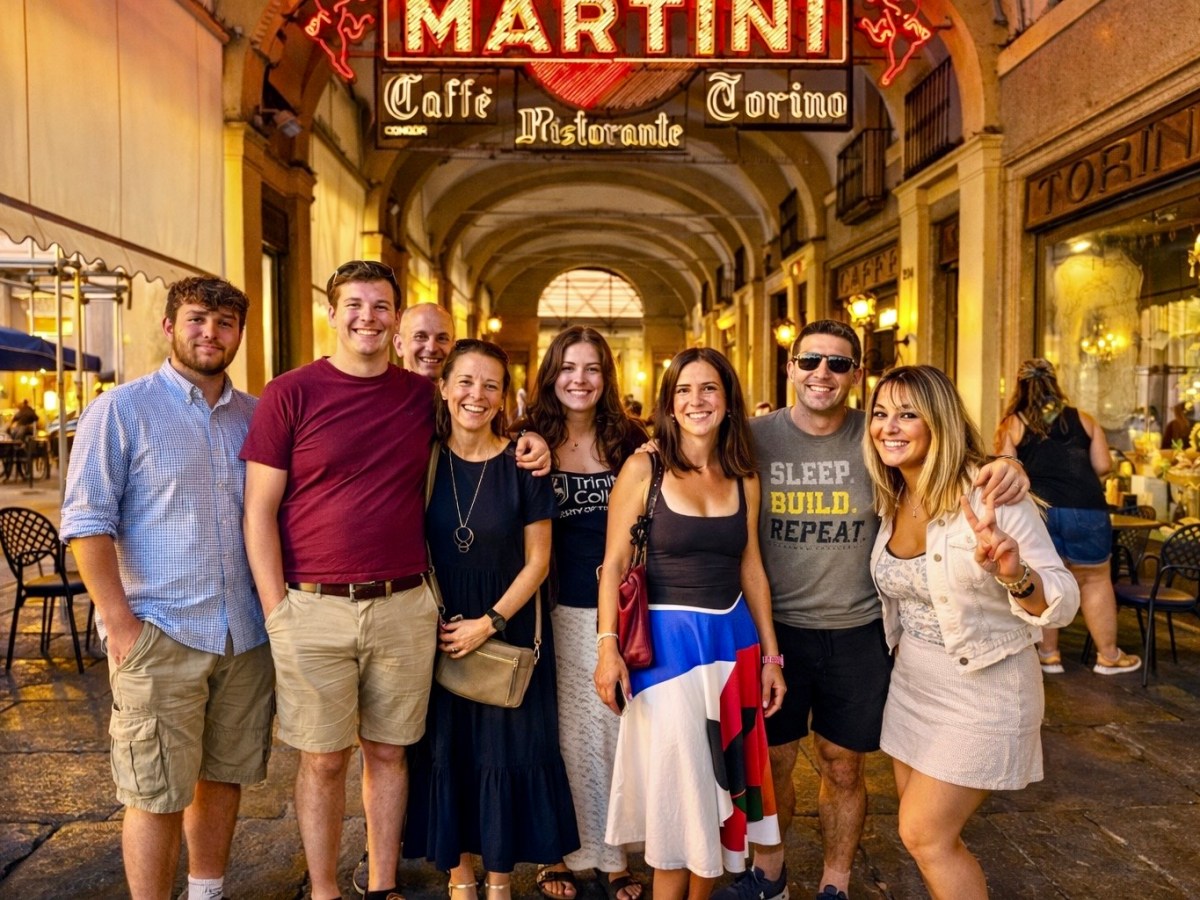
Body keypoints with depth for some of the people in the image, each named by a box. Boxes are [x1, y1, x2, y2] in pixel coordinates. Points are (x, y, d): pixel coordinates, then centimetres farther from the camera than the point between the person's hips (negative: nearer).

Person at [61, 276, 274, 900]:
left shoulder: (255, 416, 10)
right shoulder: (121, 409, -3)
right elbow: (86, 521, -8)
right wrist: (120, 622, -13)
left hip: (246, 633, 5)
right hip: (159, 633, -4)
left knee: (225, 776, 16)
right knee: (157, 793, 3)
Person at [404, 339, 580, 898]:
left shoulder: (522, 464, -8)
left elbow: (537, 560, -5)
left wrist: (489, 623, -12)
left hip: (509, 631, -1)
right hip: (439, 635, 2)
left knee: (505, 752, 6)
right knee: (446, 752, 9)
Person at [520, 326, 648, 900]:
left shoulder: (630, 441, 2)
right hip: (560, 609, -1)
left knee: (615, 728, 10)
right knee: (566, 733, 9)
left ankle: (611, 853, 27)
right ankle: (565, 849, 27)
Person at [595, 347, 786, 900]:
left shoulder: (743, 479, 5)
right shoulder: (643, 468, -8)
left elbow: (751, 568, 9)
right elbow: (614, 563, -9)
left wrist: (770, 654, 10)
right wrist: (608, 646, -17)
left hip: (732, 638, 5)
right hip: (666, 640, -4)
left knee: (721, 781, 13)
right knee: (677, 782, 5)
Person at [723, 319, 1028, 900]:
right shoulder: (755, 437, -6)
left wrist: (1005, 466, -22)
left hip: (858, 634, 0)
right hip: (775, 628, 0)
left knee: (843, 769, 15)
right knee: (773, 760, 15)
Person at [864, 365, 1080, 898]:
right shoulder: (891, 502, -1)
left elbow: (1063, 603, -23)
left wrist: (1014, 576, -41)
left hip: (984, 691, -6)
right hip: (911, 684, 7)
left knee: (924, 837, -2)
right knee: (930, 835, 18)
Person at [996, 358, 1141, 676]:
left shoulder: (1012, 424, 4)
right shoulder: (1082, 418, 11)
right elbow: (1103, 466, 8)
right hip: (1085, 508, 1)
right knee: (1095, 581, 14)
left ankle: (1049, 655, 20)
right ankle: (1109, 656, 25)